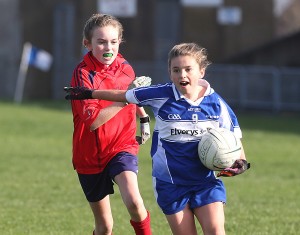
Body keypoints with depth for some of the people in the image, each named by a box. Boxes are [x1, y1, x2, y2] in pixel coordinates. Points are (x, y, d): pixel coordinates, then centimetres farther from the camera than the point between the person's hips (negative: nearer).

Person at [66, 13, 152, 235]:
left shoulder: (125, 68, -1)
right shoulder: (83, 74, -16)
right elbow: (93, 121, -28)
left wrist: (144, 118, 20)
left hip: (122, 148, 2)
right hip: (91, 156, -2)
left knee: (133, 201, -28)